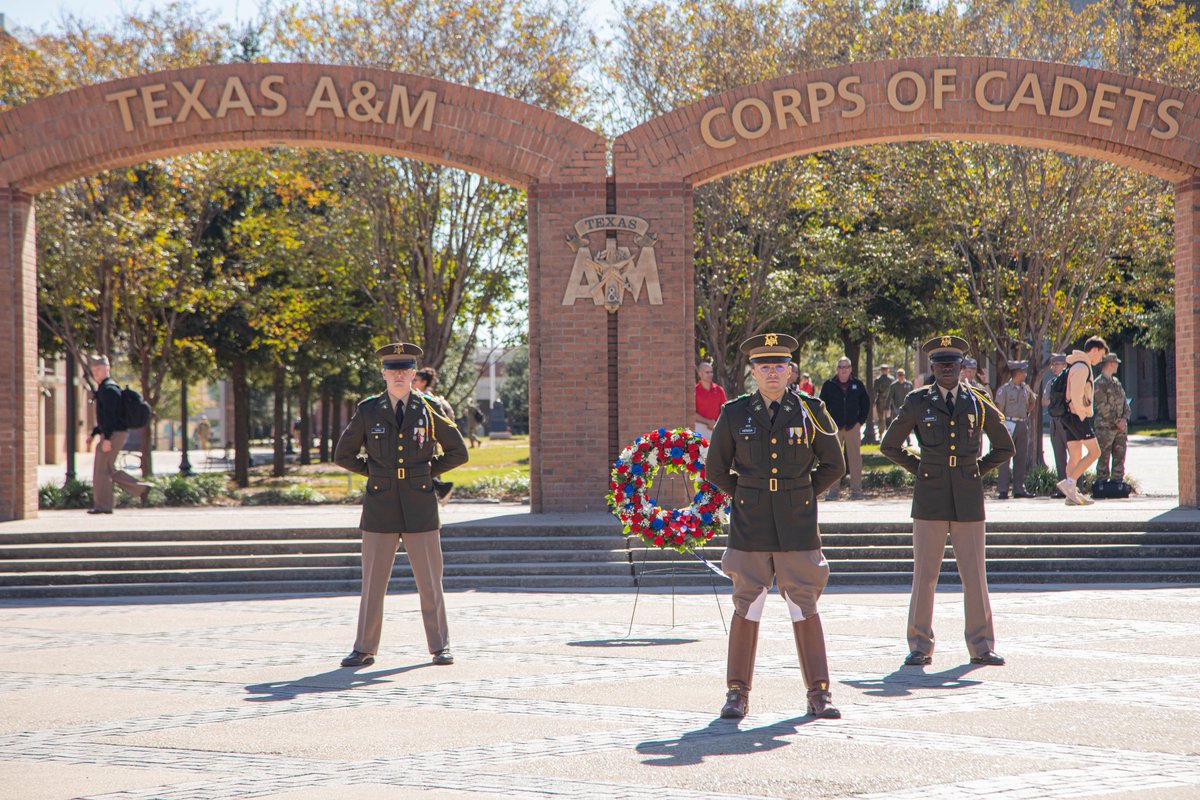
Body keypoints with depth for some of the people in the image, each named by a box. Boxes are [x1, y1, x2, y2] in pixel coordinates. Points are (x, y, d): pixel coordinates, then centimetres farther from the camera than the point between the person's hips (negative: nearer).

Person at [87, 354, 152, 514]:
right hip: (117, 433, 10)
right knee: (109, 469, 12)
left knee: (101, 469, -6)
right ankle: (141, 489, 12)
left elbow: (111, 415, -21)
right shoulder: (104, 388, 19)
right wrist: (94, 433, 22)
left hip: (114, 434, -10)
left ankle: (102, 505, -3)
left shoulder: (108, 388, -13)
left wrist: (107, 438, -25)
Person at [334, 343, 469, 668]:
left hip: (420, 507, 0)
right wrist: (376, 473, 7)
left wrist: (427, 472, 5)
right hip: (380, 507, 0)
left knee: (430, 580, 2)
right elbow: (343, 455, 12)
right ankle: (364, 650, 8)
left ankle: (440, 647, 11)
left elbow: (458, 453, 10)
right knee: (372, 581, 1)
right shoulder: (368, 411, 3)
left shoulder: (430, 409, 3)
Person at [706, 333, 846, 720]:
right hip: (750, 527, 0)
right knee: (747, 605, 1)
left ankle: (819, 694, 6)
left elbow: (833, 464, 12)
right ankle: (738, 694, 9)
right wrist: (746, 498, 10)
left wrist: (802, 497, 9)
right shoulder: (734, 413, 3)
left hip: (797, 524, 0)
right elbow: (716, 469, 13)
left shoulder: (810, 410, 2)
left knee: (805, 607, 0)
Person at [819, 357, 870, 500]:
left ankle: (856, 490, 6)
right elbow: (822, 405, 8)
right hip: (834, 428, 0)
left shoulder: (858, 385, 6)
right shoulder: (829, 385, 3)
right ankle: (833, 491, 5)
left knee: (855, 459, 1)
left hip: (853, 427, 0)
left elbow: (866, 403, 12)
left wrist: (861, 421, 3)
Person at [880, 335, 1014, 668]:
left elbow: (1004, 448, 18)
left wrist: (976, 470, 9)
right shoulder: (918, 401, 5)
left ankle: (981, 647, 8)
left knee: (974, 573, 1)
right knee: (924, 573, -1)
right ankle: (920, 647, 5)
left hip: (969, 497, 1)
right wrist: (920, 469, 8)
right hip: (930, 497, -1)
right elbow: (890, 445, 15)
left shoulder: (978, 401, 8)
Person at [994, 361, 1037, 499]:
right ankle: (1003, 490, -8)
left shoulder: (1025, 389, 11)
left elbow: (1033, 402, 31)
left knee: (1021, 458, 6)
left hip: (1023, 424, 6)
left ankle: (1019, 489, 11)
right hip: (1009, 424, -6)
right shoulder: (1004, 389, -5)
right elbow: (999, 410, -9)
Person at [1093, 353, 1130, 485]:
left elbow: (1124, 403, 15)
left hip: (1120, 427, 7)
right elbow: (1102, 407, -13)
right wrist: (1116, 422, -11)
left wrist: (1124, 418, -3)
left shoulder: (1116, 382, 17)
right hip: (1105, 427, -7)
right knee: (1104, 458, -5)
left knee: (1119, 456, 7)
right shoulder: (1099, 383, -7)